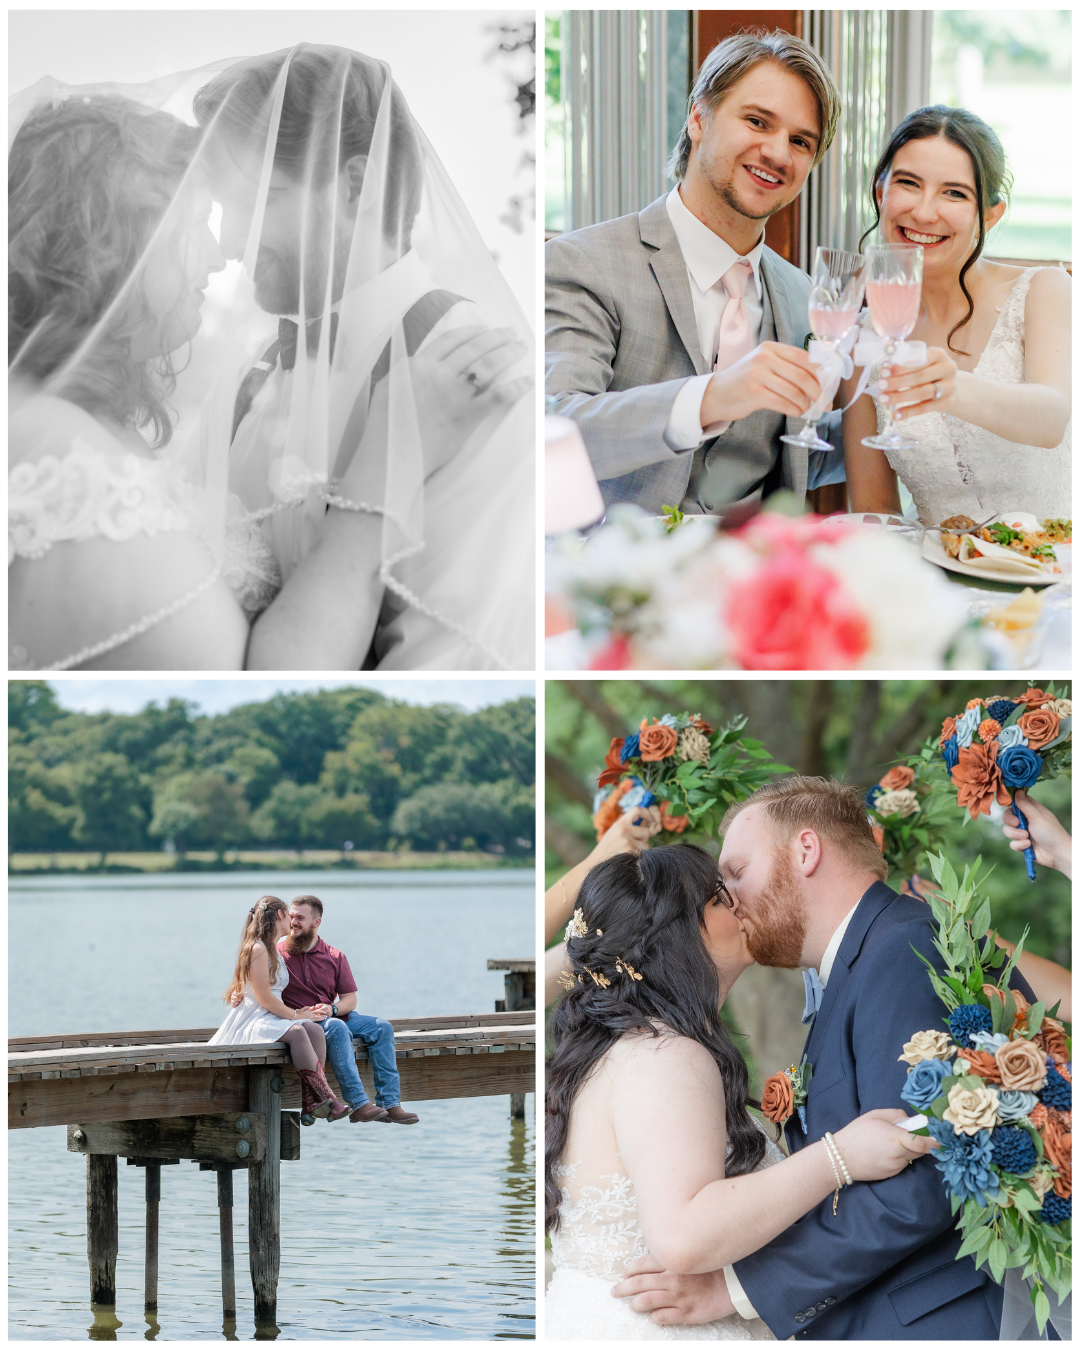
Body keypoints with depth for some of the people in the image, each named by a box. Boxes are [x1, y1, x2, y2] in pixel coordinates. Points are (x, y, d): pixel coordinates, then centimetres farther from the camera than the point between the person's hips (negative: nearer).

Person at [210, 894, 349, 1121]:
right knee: (296, 1032, -34)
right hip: (253, 1019, -9)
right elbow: (264, 998, -16)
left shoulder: (274, 950, 21)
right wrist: (295, 1015, -8)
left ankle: (311, 1102, -25)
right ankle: (324, 1098, -32)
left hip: (272, 1017, 9)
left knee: (315, 1030, -18)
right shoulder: (257, 949, -10)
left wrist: (298, 1012, 10)